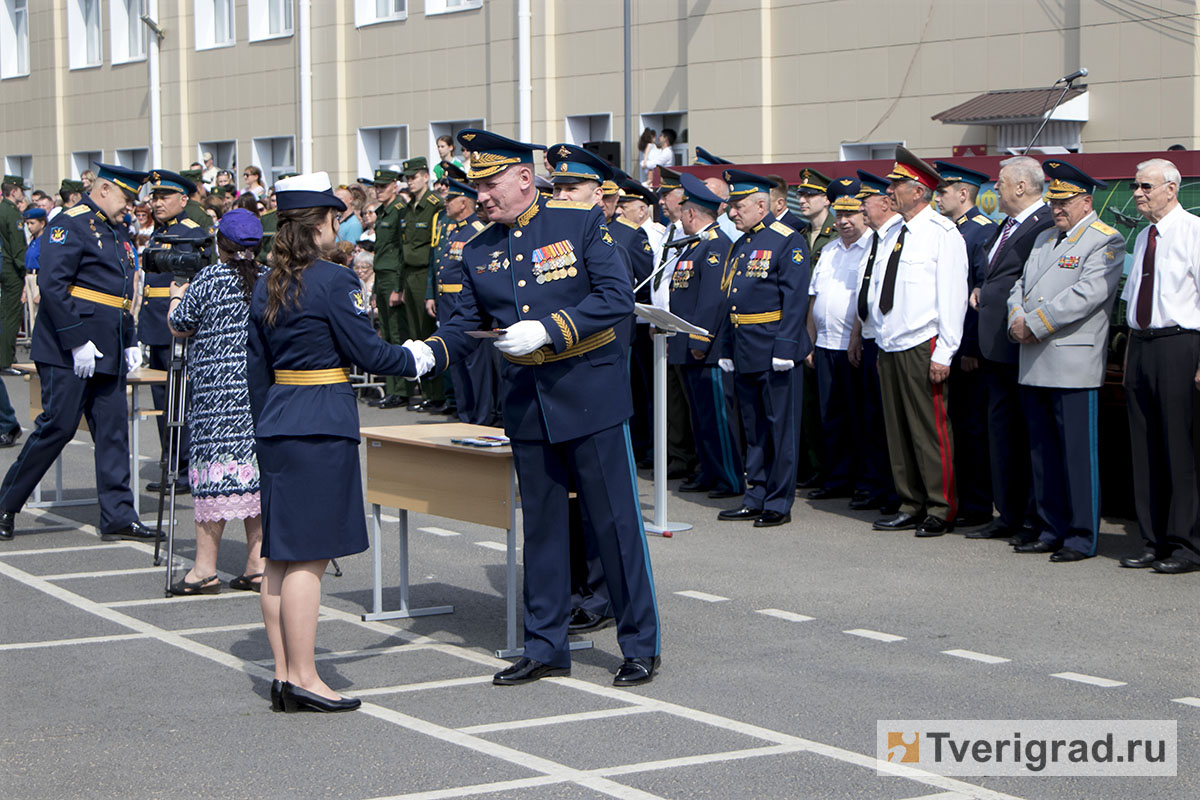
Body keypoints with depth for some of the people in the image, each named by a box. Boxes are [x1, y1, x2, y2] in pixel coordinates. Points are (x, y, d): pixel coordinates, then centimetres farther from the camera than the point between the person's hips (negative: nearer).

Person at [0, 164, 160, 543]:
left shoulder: (117, 234, 19)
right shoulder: (70, 225, -9)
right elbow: (53, 285, -18)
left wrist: (130, 343, 15)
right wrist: (77, 341, -21)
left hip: (107, 354, 9)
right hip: (68, 352, -8)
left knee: (113, 432, 5)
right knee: (57, 426, -6)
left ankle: (118, 517, 7)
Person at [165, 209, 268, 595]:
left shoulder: (208, 279, -7)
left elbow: (178, 327, 1)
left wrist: (177, 295, 19)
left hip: (217, 391, -5)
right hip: (263, 389, 5)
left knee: (214, 463, -3)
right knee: (255, 464, 8)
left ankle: (205, 569, -3)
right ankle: (257, 564, 8)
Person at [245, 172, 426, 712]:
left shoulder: (267, 284, 11)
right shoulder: (333, 282, -12)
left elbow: (256, 367, 15)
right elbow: (366, 352, -9)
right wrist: (415, 360, 8)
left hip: (277, 424, 8)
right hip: (323, 425, -8)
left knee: (281, 556, 9)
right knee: (308, 556, -6)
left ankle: (284, 674, 14)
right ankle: (303, 679, -4)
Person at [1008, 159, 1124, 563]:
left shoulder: (1106, 241, -5)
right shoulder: (1045, 238, 21)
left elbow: (1087, 294, -16)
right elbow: (1021, 285, 20)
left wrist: (1035, 324, -15)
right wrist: (1017, 320, -1)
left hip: (1074, 364, -8)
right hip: (1034, 363, 8)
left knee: (1078, 453, -5)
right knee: (1043, 450, 11)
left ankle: (1082, 537, 0)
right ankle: (1053, 530, 19)